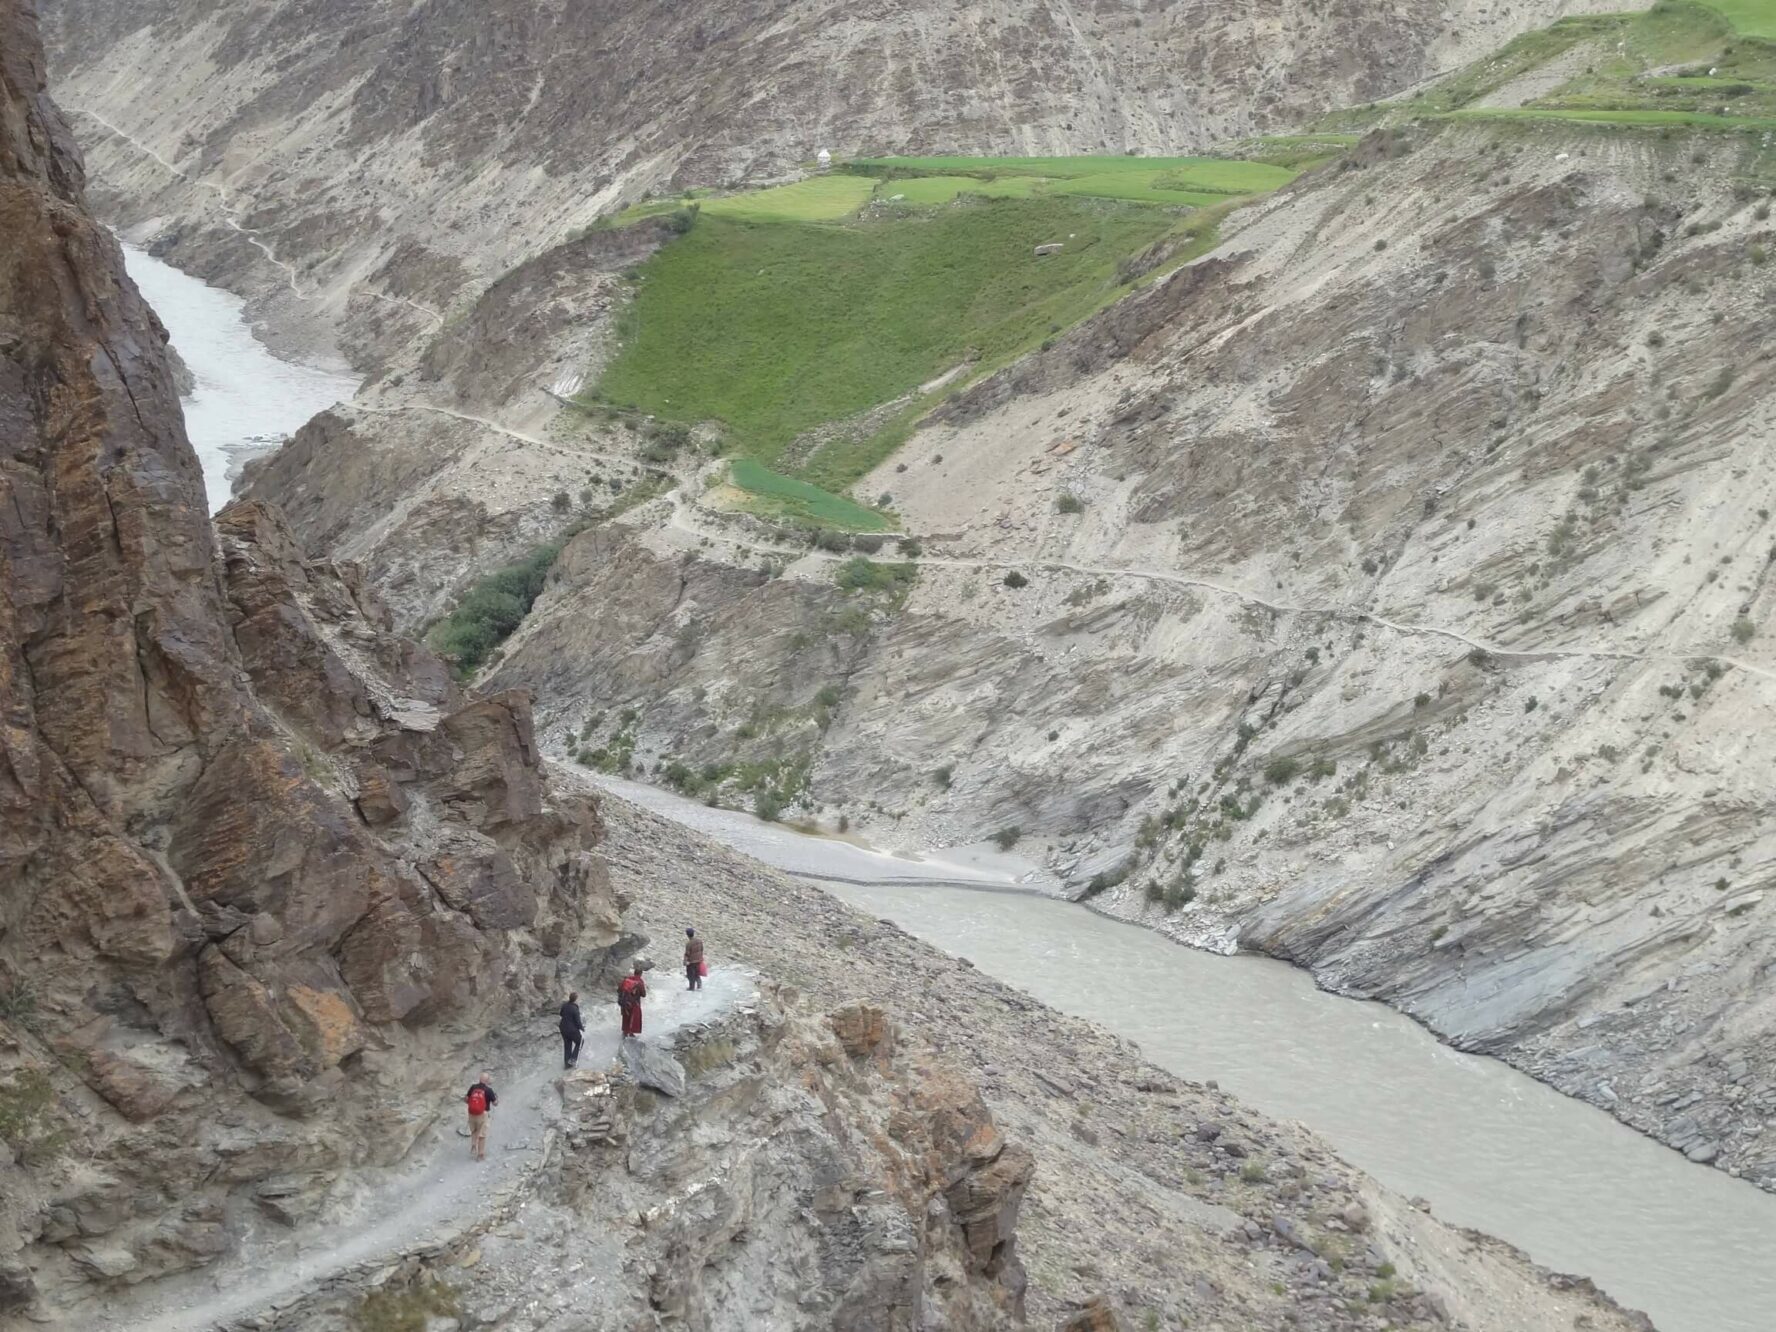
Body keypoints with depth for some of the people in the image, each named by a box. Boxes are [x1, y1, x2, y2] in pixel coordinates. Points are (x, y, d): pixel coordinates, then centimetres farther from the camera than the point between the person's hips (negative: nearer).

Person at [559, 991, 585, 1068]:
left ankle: (567, 1063, 30)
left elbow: (561, 1014, 14)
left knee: (567, 1045, 21)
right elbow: (578, 1022, -20)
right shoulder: (575, 1009, -26)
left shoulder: (564, 1005, -5)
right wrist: (582, 1029, -2)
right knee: (579, 1042, 20)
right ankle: (573, 1059, 17)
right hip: (572, 1030, -7)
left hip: (563, 1029, 7)